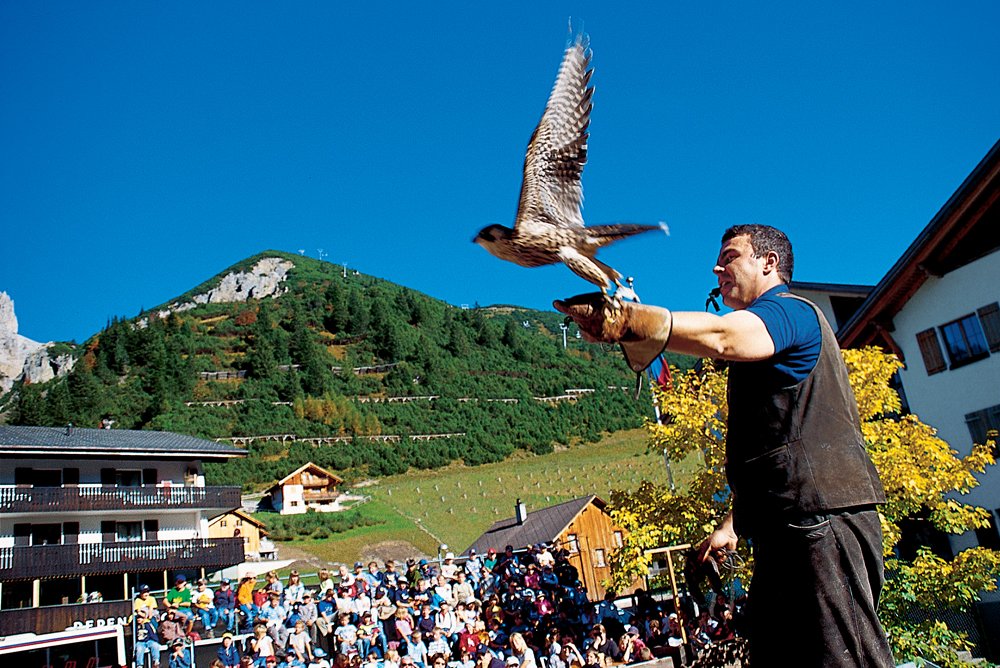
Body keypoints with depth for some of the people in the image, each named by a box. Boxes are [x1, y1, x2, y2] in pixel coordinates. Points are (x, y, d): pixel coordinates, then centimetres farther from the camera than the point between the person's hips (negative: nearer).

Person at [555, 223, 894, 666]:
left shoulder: (790, 309, -3)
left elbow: (722, 337, -28)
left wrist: (627, 320, -39)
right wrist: (734, 524, 26)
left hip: (823, 518, -10)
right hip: (787, 529, 11)